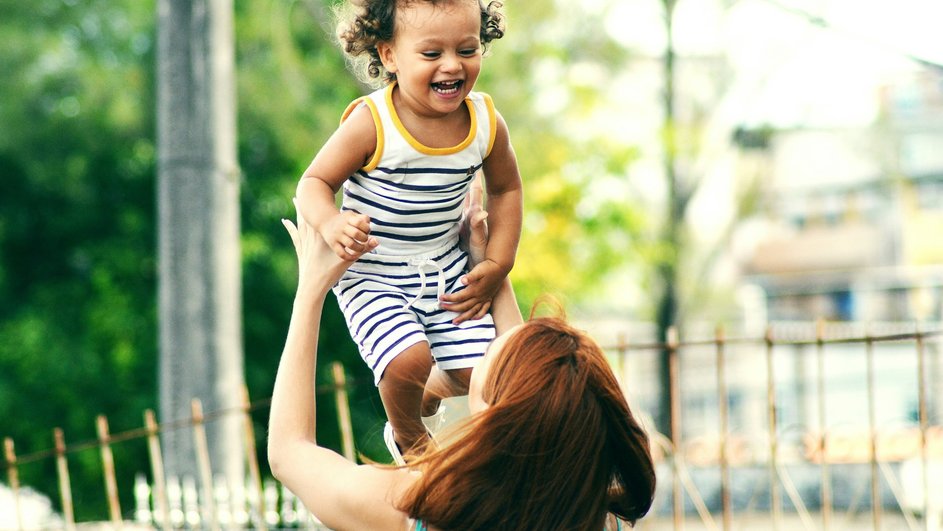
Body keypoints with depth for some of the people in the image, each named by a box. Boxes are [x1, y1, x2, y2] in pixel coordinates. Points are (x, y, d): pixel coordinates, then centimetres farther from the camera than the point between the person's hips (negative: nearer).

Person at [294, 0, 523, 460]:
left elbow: (505, 189, 9)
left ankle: (426, 399, 37)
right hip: (372, 275, -4)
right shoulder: (372, 124, -23)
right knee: (409, 361, -23)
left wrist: (496, 266, 2)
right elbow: (315, 182, -14)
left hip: (445, 267, 4)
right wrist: (329, 223, -36)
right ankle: (407, 437, 13)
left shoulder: (487, 124, -9)